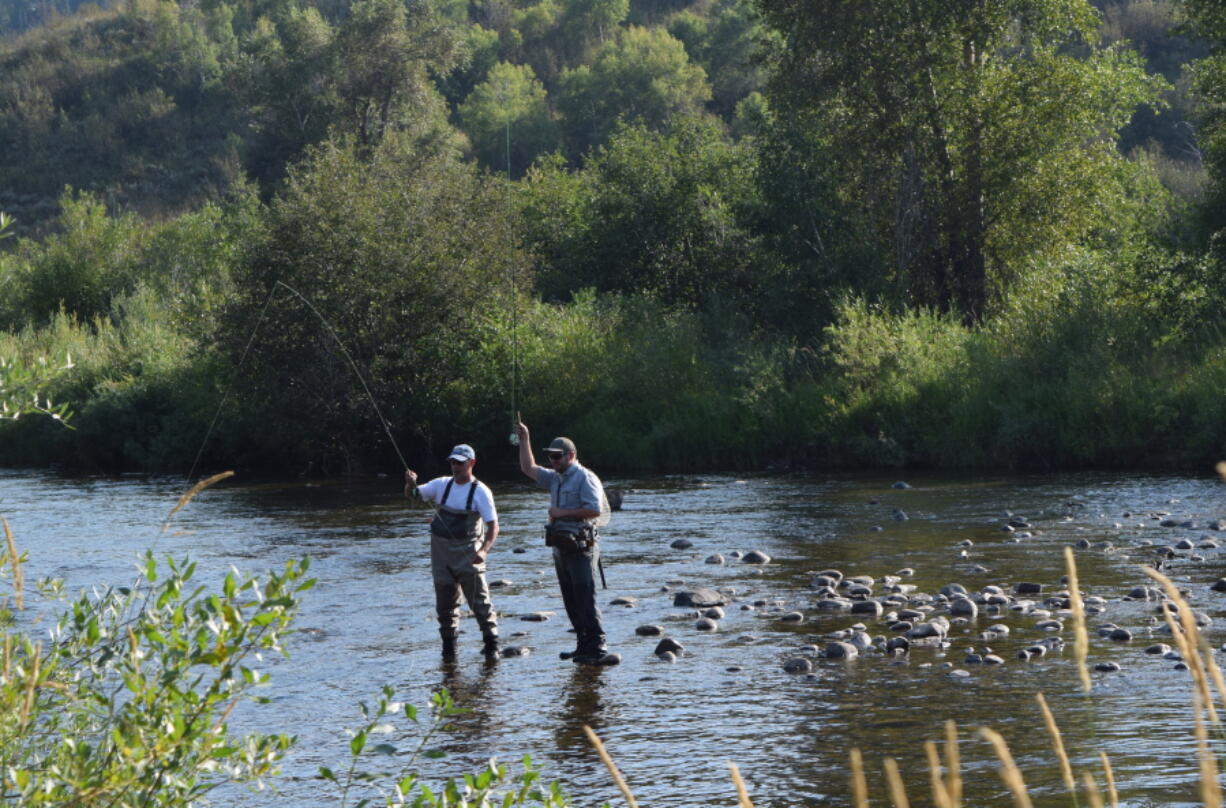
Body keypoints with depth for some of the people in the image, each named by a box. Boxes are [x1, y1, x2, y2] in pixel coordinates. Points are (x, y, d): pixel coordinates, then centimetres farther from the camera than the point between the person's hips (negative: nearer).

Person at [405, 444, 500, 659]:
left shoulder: (480, 491, -7)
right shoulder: (442, 485, 6)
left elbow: (493, 525, -13)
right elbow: (412, 494, 8)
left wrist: (484, 550, -29)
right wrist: (411, 484, -16)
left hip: (468, 552, -4)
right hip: (441, 550, 4)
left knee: (479, 599, -6)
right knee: (445, 600, 7)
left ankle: (491, 643, 2)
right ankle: (448, 643, 16)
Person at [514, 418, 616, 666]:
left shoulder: (585, 478, -10)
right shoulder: (556, 478, 17)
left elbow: (595, 510, -19)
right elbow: (529, 469, 25)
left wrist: (562, 513, -15)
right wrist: (524, 440, 18)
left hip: (580, 549, -9)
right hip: (561, 549, 9)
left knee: (585, 599, -14)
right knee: (571, 601, 8)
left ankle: (596, 647, -17)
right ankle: (584, 645, 12)